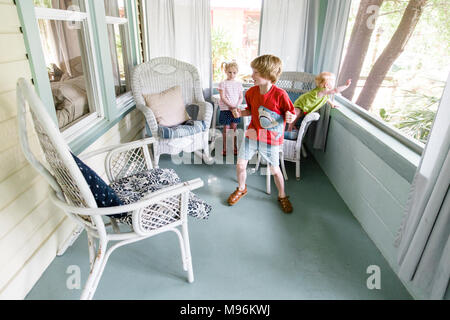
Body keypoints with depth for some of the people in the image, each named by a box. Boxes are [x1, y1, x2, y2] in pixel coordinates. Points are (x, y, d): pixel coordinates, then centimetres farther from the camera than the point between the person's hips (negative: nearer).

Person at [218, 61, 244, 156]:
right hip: (225, 109, -3)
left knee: (234, 128, 9)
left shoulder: (238, 84, 7)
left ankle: (234, 147, 20)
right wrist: (230, 106, -18)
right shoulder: (223, 84, -4)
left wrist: (237, 105, -11)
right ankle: (225, 148, 12)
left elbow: (241, 97, 6)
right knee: (226, 129, 2)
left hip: (235, 109, 3)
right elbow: (222, 97, -10)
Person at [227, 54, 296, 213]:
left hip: (271, 139, -4)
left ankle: (282, 196, 35)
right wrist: (240, 113, -8)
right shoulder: (251, 92, -4)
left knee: (275, 170, 9)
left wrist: (290, 117, -31)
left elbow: (291, 114, -8)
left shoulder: (280, 94, -19)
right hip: (252, 134, 4)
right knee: (240, 165, 3)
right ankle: (241, 189, 33)